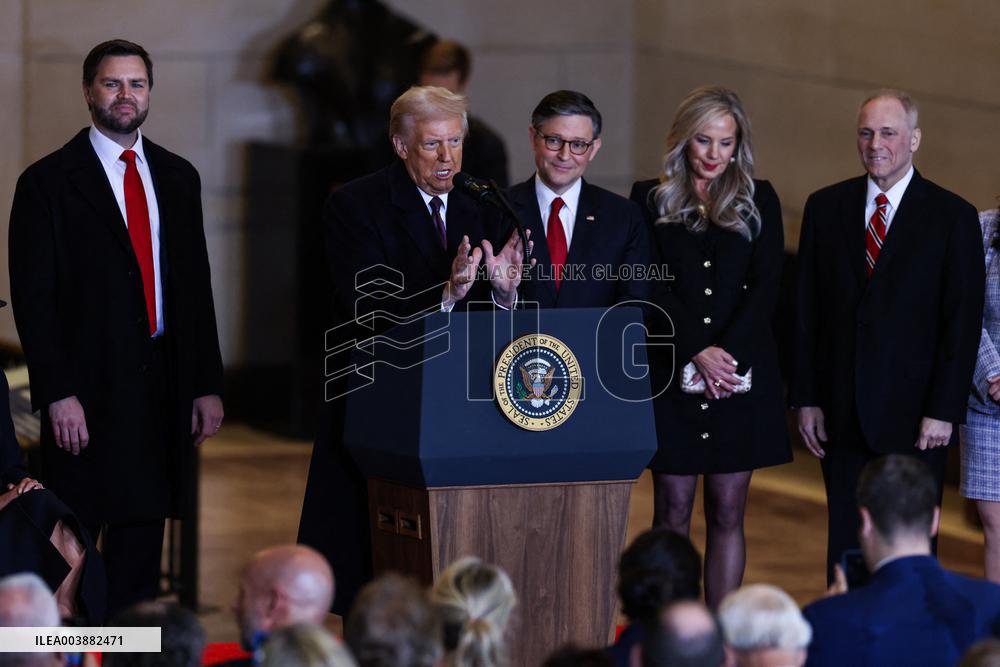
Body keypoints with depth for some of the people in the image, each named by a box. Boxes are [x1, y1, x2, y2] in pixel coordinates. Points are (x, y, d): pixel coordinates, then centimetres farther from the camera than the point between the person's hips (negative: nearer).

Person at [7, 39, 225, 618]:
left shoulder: (178, 177, 13)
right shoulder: (49, 182, -3)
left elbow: (196, 286, 15)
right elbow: (33, 298, -7)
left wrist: (208, 385, 9)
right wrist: (58, 394, -14)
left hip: (162, 387, 5)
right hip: (88, 392, -5)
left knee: (141, 545, 8)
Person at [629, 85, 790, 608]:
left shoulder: (759, 201, 9)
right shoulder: (650, 199, 5)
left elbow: (766, 286, 1)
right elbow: (650, 286, -3)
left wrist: (726, 352, -12)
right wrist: (698, 352, -14)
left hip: (742, 373, 1)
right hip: (671, 372, -1)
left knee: (727, 513, 4)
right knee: (673, 511, -1)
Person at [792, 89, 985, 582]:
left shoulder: (952, 217, -2)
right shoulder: (826, 208, 8)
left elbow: (962, 323, -4)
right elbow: (807, 311, 9)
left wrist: (943, 411, -10)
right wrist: (806, 398, 4)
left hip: (914, 415, -3)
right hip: (842, 413, 3)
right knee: (845, 544, 5)